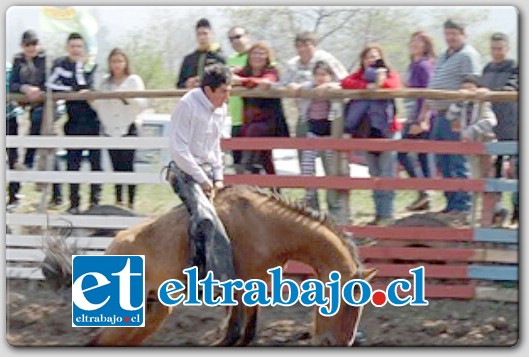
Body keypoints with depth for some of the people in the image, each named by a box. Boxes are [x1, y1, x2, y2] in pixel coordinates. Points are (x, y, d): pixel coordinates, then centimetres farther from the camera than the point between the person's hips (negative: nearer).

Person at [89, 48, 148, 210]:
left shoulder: (133, 80, 1)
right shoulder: (106, 82, 14)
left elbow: (142, 103, -10)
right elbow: (99, 105, 13)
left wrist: (126, 98, -23)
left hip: (128, 128, -4)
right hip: (110, 129, 4)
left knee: (127, 166, -7)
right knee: (116, 167, 4)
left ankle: (131, 203, -2)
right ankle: (118, 201, 10)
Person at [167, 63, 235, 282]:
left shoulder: (221, 110, 10)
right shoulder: (187, 106, -14)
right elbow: (178, 149, -17)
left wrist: (218, 178, 7)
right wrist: (202, 180, -16)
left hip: (208, 171, 8)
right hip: (186, 172, -8)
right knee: (204, 215, -29)